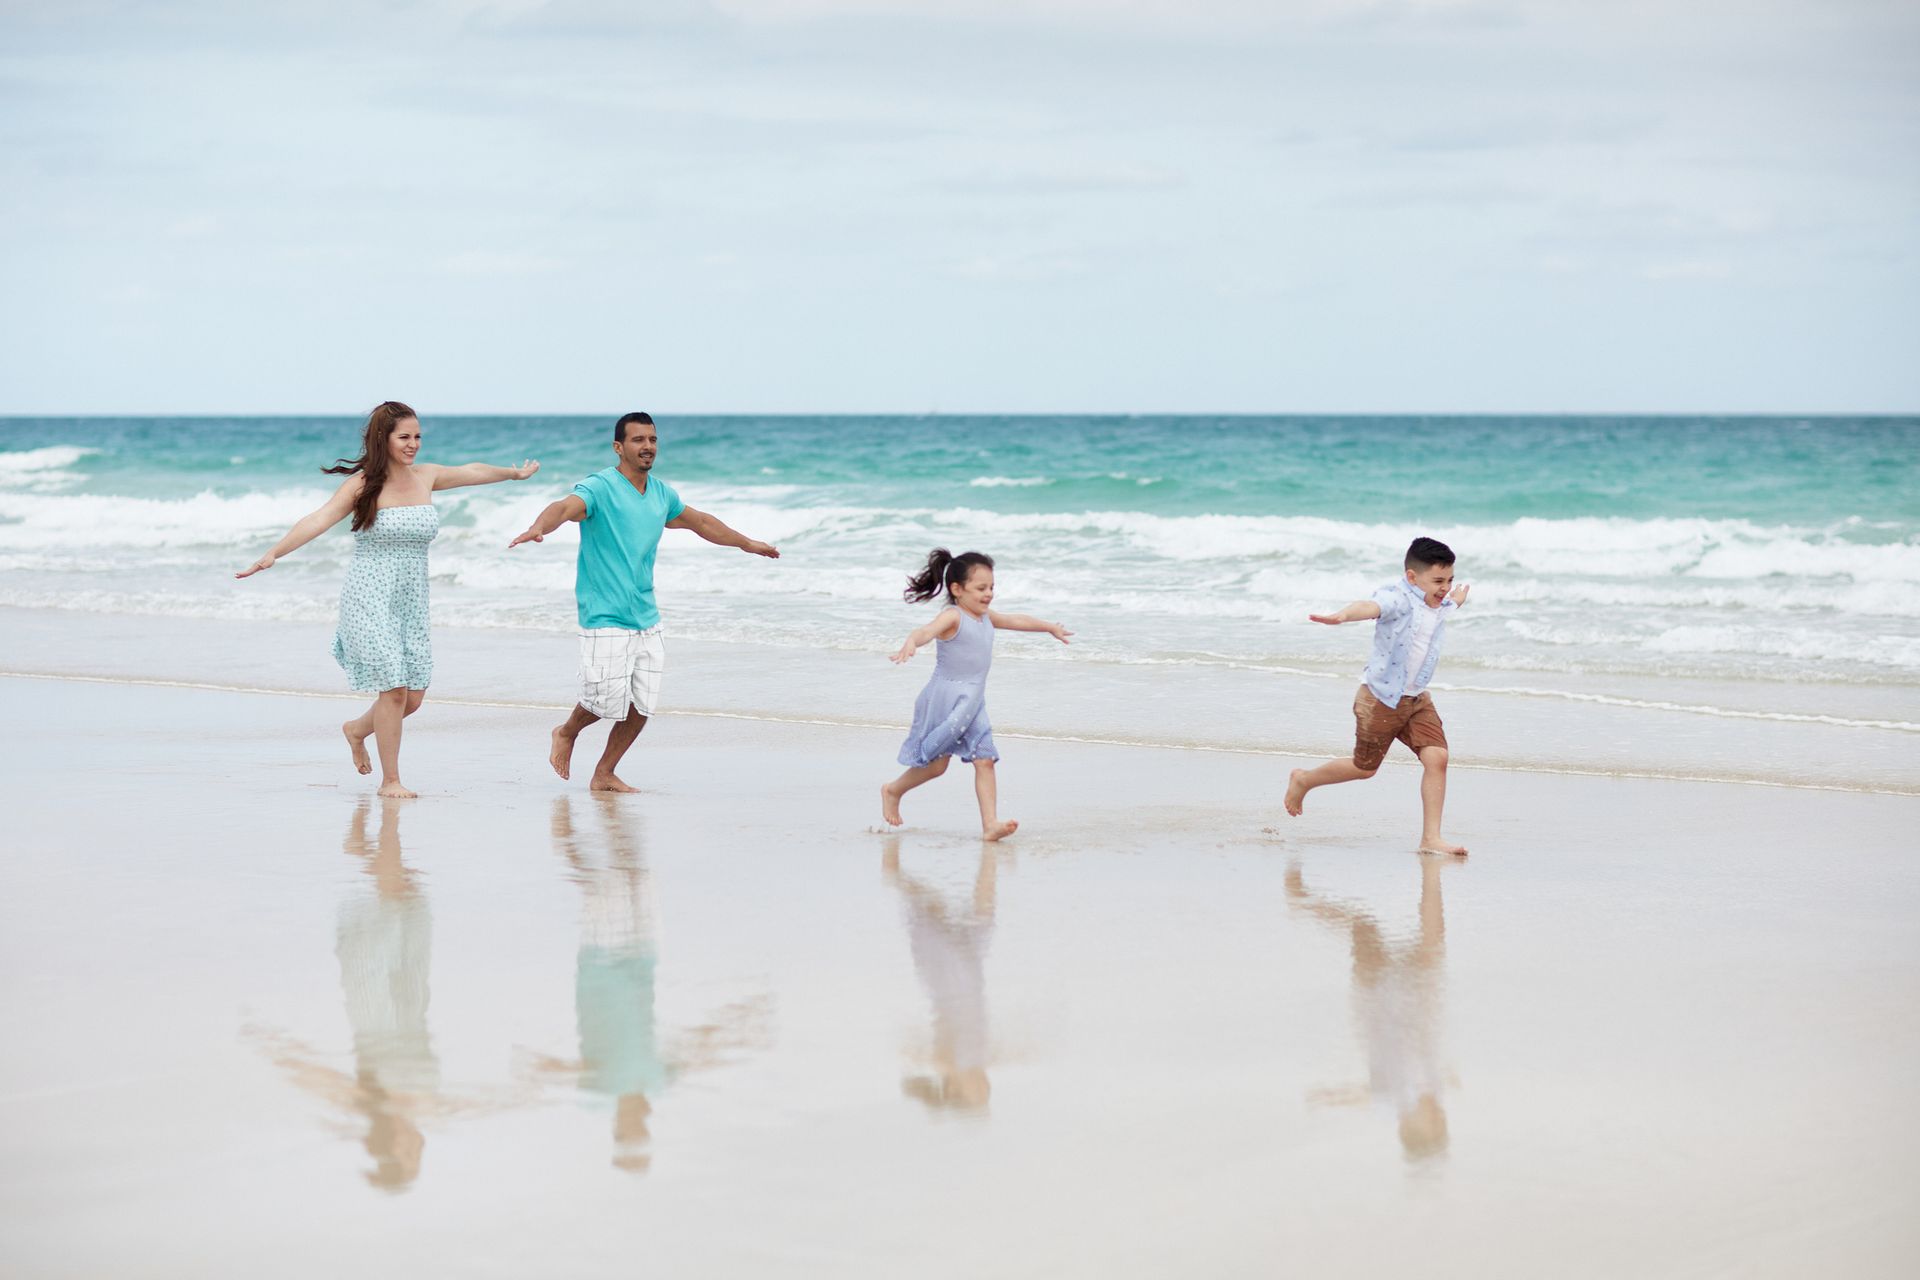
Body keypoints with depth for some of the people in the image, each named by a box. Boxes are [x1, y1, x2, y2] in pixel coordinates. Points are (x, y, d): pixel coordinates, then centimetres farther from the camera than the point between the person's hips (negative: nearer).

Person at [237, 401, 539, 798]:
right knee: (393, 690, -11)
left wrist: (514, 473, 43)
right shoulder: (363, 484, -9)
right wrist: (272, 554, -31)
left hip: (411, 601, 6)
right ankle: (390, 780, 2)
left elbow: (472, 472, 26)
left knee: (414, 697, 3)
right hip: (370, 598, -6)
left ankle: (357, 729, 32)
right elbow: (319, 520, -19)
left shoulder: (425, 477, 8)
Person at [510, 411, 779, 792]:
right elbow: (565, 507, -31)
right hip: (606, 620, -7)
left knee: (641, 707, 4)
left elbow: (700, 522, 30)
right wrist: (538, 528, -53)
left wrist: (746, 543, 41)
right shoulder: (599, 488, -11)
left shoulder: (661, 493, 12)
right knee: (607, 700, -7)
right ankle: (567, 733, 25)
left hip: (647, 620, 7)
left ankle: (604, 774, 20)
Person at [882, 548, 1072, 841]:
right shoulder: (952, 617, -14)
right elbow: (928, 630, -35)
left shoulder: (985, 618, 12)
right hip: (944, 700, -7)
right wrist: (911, 644, -58)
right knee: (935, 764, 1)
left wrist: (1050, 628, 46)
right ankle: (892, 791, 27)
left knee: (984, 760, -5)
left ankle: (990, 824, -10)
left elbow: (1017, 620, 30)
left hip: (972, 702, 7)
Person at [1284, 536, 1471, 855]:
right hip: (1380, 700, -7)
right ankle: (1303, 780, 37)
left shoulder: (1441, 605, 3)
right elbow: (1370, 606, -48)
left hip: (1417, 700, 7)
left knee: (1437, 758, -10)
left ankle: (1431, 838, -5)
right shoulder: (1398, 597, -23)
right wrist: (1343, 616, -67)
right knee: (1364, 767, 9)